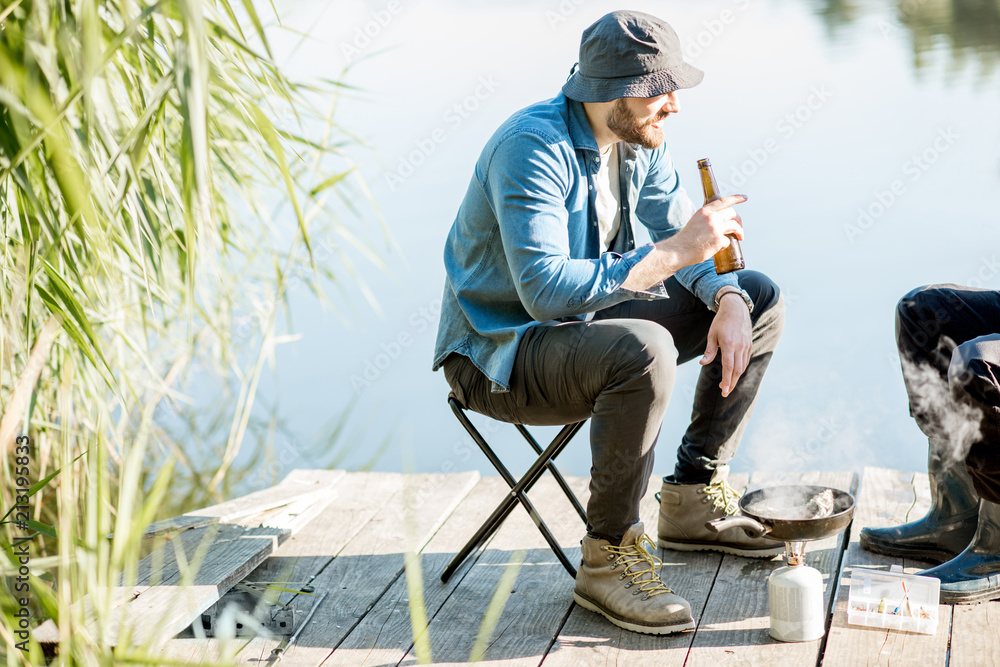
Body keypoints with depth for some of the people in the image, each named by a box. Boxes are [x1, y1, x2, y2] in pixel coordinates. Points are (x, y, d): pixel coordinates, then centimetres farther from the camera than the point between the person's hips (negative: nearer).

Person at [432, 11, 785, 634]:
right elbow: (545, 289, -35)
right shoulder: (533, 147, -26)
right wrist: (670, 253, -37)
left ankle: (694, 496, 11)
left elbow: (687, 240, 7)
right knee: (643, 349, -38)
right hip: (497, 353, -9)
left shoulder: (638, 140, 1)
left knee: (760, 299, 6)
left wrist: (728, 300, -15)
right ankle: (610, 556, -21)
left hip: (586, 321, 9)